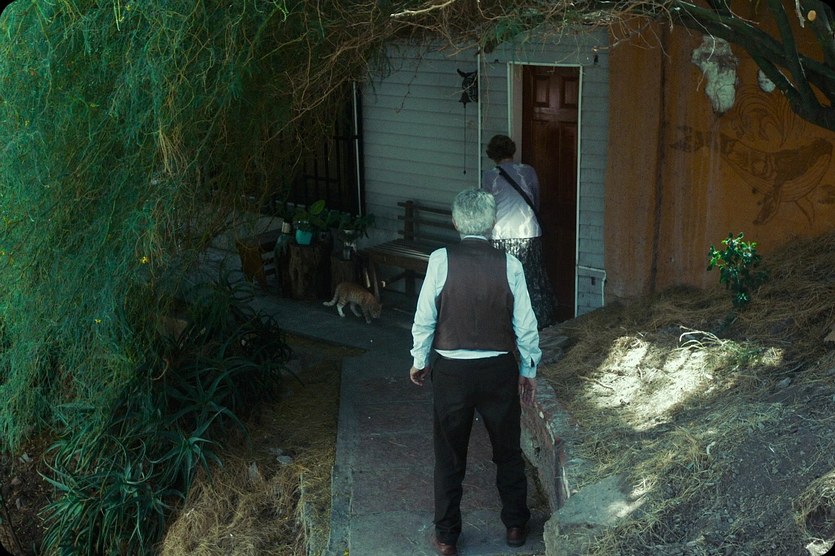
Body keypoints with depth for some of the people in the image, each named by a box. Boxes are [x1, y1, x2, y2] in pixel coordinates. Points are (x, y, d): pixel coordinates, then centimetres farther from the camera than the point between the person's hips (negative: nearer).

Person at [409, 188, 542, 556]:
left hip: (451, 370, -1)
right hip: (499, 370, 1)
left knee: (449, 456, 12)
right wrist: (529, 370, 9)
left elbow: (425, 318, -8)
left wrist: (419, 360, 8)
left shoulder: (441, 260, -12)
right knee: (508, 451, 19)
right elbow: (525, 325, -5)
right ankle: (516, 525, 32)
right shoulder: (510, 265, -9)